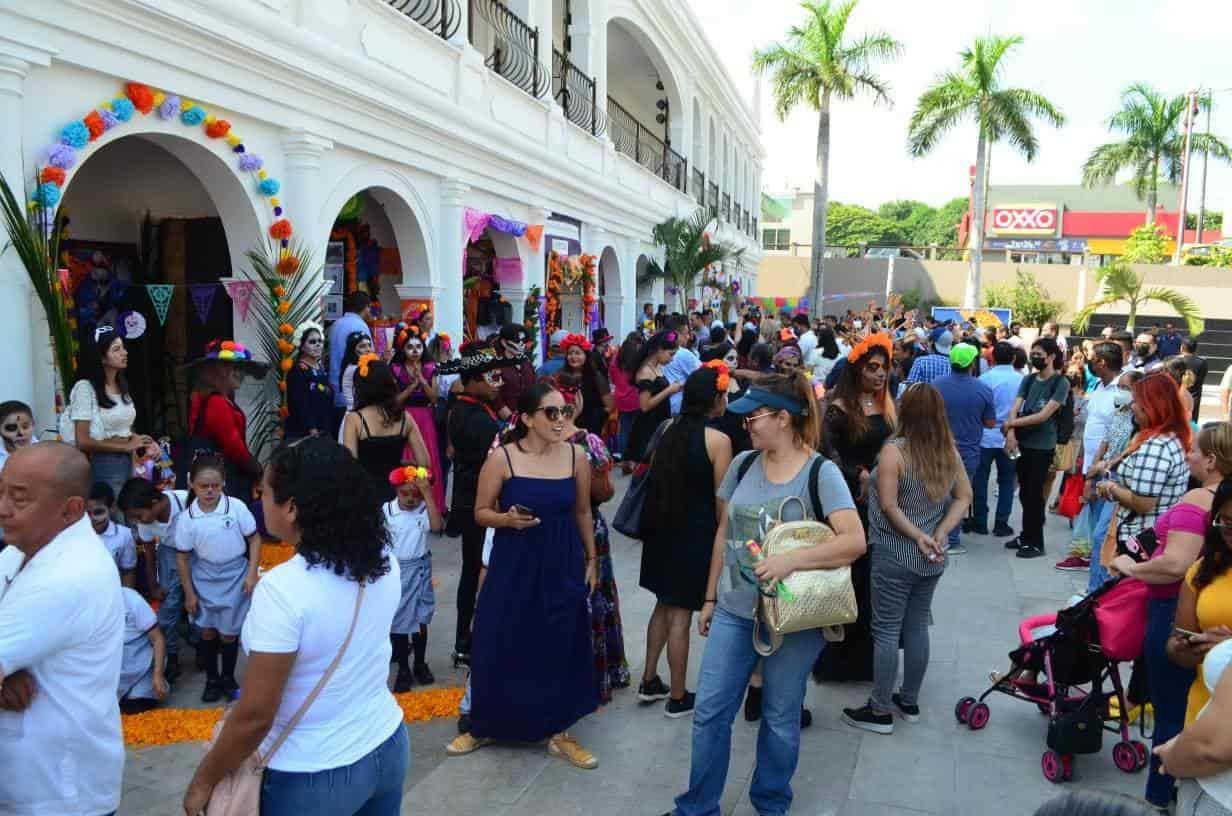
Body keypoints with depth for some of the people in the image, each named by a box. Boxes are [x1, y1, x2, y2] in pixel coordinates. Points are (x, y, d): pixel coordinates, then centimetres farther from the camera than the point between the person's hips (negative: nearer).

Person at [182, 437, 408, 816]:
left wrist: (203, 781, -6)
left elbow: (255, 716, -21)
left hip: (315, 777, -5)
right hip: (388, 746, 6)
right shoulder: (383, 558, -8)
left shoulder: (282, 589, -27)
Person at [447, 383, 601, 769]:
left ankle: (558, 733, 26)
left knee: (560, 648, 10)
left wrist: (591, 560, 10)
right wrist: (507, 519, -23)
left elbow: (582, 512, 8)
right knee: (499, 645, 7)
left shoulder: (576, 456, -3)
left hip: (562, 565, 2)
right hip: (513, 565, -2)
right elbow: (481, 512, -3)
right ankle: (483, 726, 28)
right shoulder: (502, 457, -11)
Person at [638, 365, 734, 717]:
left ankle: (649, 681, 30)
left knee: (664, 605, 21)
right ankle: (678, 698, 18)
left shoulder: (669, 429, 2)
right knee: (680, 615, 3)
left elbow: (656, 479, 9)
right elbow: (722, 500, -13)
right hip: (696, 531, -6)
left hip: (662, 526, 6)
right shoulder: (718, 440, -16)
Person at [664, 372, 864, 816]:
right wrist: (710, 598, 13)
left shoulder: (820, 472, -13)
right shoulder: (743, 464, 2)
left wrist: (790, 560, -30)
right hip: (734, 609, 4)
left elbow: (854, 540, -21)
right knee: (710, 710, 7)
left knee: (780, 719, 13)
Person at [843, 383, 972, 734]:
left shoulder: (894, 449, -17)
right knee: (917, 627, 15)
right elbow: (964, 497, 5)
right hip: (932, 558, 6)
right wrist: (939, 533, -4)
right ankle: (909, 702, 27)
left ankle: (881, 711, 12)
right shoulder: (950, 450, 2)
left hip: (895, 556, -6)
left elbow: (889, 505, -20)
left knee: (887, 631, 3)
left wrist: (917, 536, -12)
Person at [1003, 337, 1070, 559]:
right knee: (1024, 493, 12)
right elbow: (1015, 409, 0)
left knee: (1034, 494, 0)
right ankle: (1026, 535, 24)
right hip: (1023, 443, 5)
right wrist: (1011, 434, -15)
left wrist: (1011, 424, -15)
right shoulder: (1028, 379, 9)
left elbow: (1044, 415, -17)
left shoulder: (1061, 383, -8)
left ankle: (1036, 543, 10)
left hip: (1042, 446, -5)